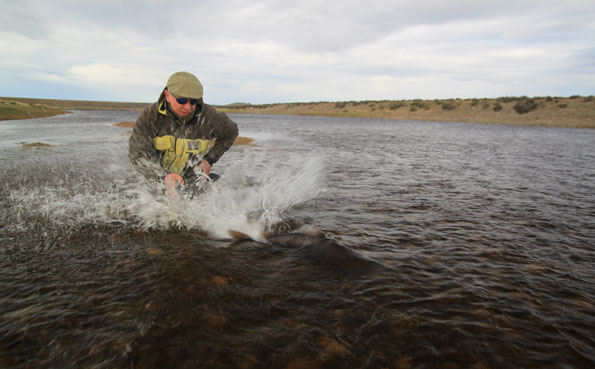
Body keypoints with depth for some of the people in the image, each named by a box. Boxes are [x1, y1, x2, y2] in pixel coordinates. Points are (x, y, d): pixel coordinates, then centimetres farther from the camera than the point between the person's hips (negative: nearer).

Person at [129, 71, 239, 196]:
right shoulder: (151, 115, -16)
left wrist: (210, 159, -4)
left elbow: (231, 132, 5)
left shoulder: (209, 117, -15)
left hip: (194, 181, 1)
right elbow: (137, 152, -19)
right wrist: (163, 176, -37)